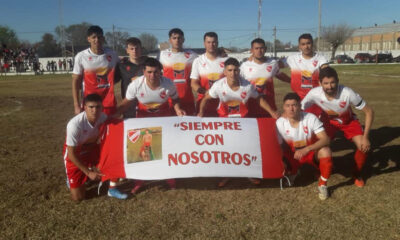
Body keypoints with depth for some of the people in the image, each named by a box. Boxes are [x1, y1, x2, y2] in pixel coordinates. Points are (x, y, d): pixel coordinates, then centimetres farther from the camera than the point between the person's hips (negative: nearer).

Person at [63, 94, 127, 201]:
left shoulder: (103, 118, -20)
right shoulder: (75, 124, -33)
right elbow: (71, 154, -24)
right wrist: (88, 172, -22)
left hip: (92, 149, 4)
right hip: (74, 154, -4)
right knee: (78, 197, -7)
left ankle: (112, 189, -1)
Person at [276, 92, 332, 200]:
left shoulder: (311, 118, -24)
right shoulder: (279, 123, -19)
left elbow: (325, 139, -30)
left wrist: (307, 149, -45)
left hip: (312, 151, -2)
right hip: (293, 155, 2)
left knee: (326, 152, -34)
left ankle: (323, 185, -10)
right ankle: (292, 172, 21)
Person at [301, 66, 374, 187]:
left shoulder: (348, 93, -37)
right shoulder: (314, 93, -34)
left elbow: (369, 111, -25)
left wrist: (365, 137, -29)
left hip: (348, 121, -1)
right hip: (329, 120, 1)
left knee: (364, 146, -18)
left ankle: (357, 174, 13)